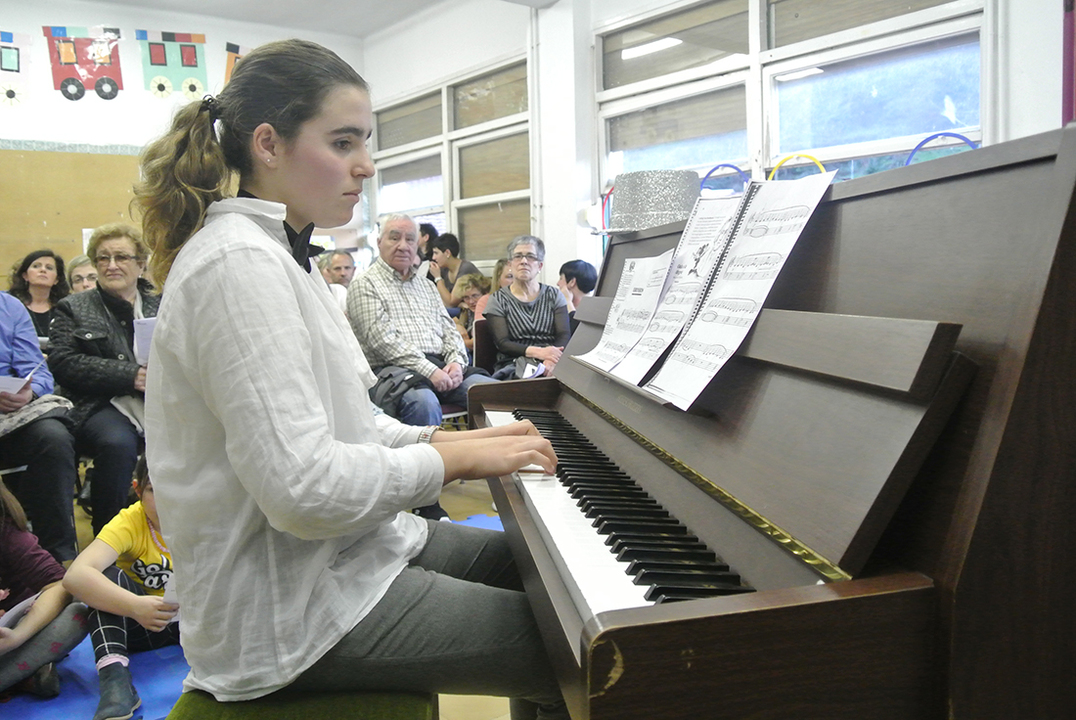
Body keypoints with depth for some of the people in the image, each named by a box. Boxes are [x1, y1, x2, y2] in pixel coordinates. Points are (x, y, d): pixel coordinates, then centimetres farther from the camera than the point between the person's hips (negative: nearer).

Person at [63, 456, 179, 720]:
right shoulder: (130, 523, -19)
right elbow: (75, 576, -34)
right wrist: (135, 606, -48)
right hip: (140, 623, 0)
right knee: (107, 574, -27)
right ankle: (114, 678, -34)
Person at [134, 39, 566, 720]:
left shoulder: (274, 253, 11)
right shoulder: (241, 262, -22)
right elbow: (305, 489, -29)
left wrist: (443, 438, 2)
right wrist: (449, 458, -16)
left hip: (336, 551, 10)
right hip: (290, 608, -10)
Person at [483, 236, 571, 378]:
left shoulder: (554, 295, 16)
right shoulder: (498, 300, 11)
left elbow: (564, 335, 3)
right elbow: (502, 343, -2)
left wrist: (552, 359, -20)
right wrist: (536, 352, -20)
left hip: (549, 366, 3)